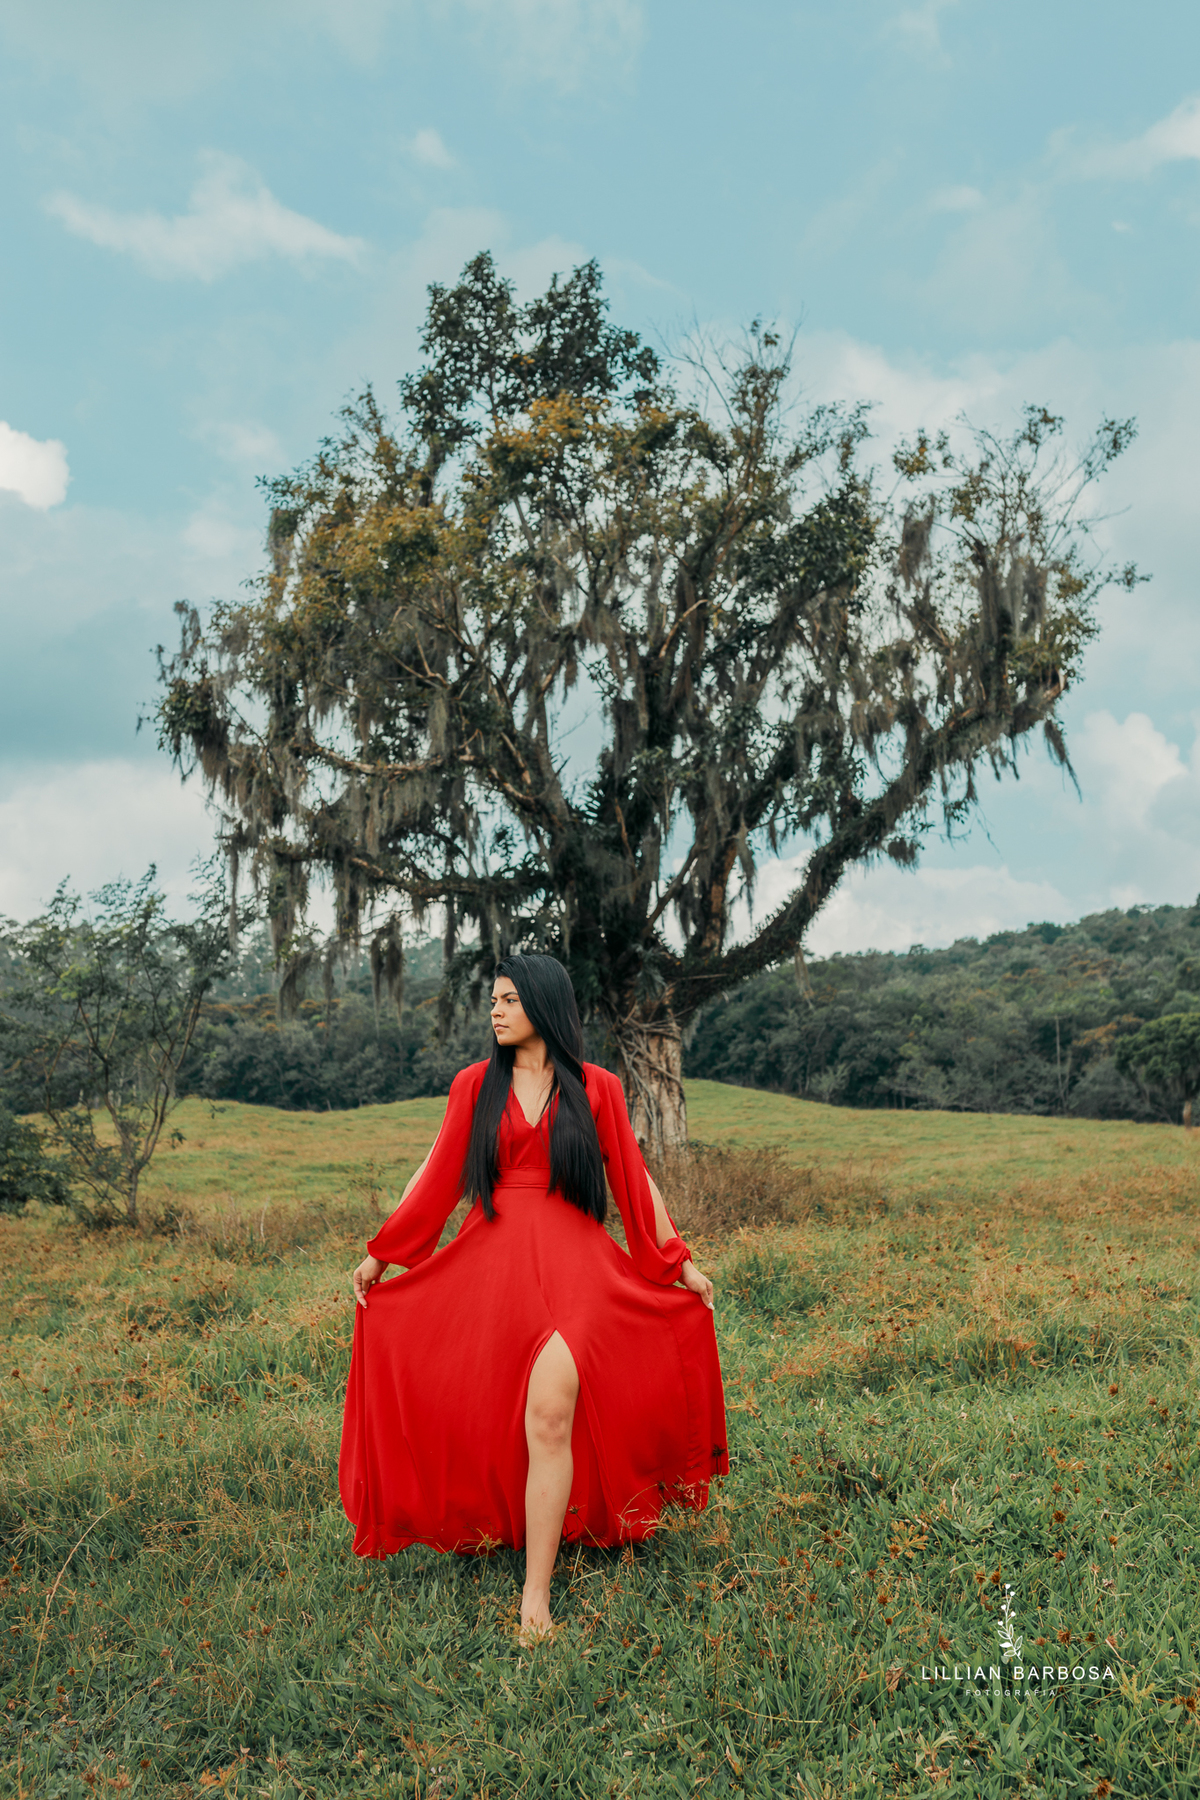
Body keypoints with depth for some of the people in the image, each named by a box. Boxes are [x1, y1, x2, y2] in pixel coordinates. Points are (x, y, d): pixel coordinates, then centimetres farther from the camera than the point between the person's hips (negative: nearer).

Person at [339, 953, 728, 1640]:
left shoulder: (595, 1087, 4)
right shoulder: (475, 1085, 7)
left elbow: (634, 1178, 8)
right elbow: (439, 1176, 9)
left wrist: (681, 1261, 8)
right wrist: (381, 1251, 7)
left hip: (571, 1261, -2)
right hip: (491, 1261, 3)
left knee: (550, 1414, -13)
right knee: (483, 1411, 4)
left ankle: (536, 1596, -6)